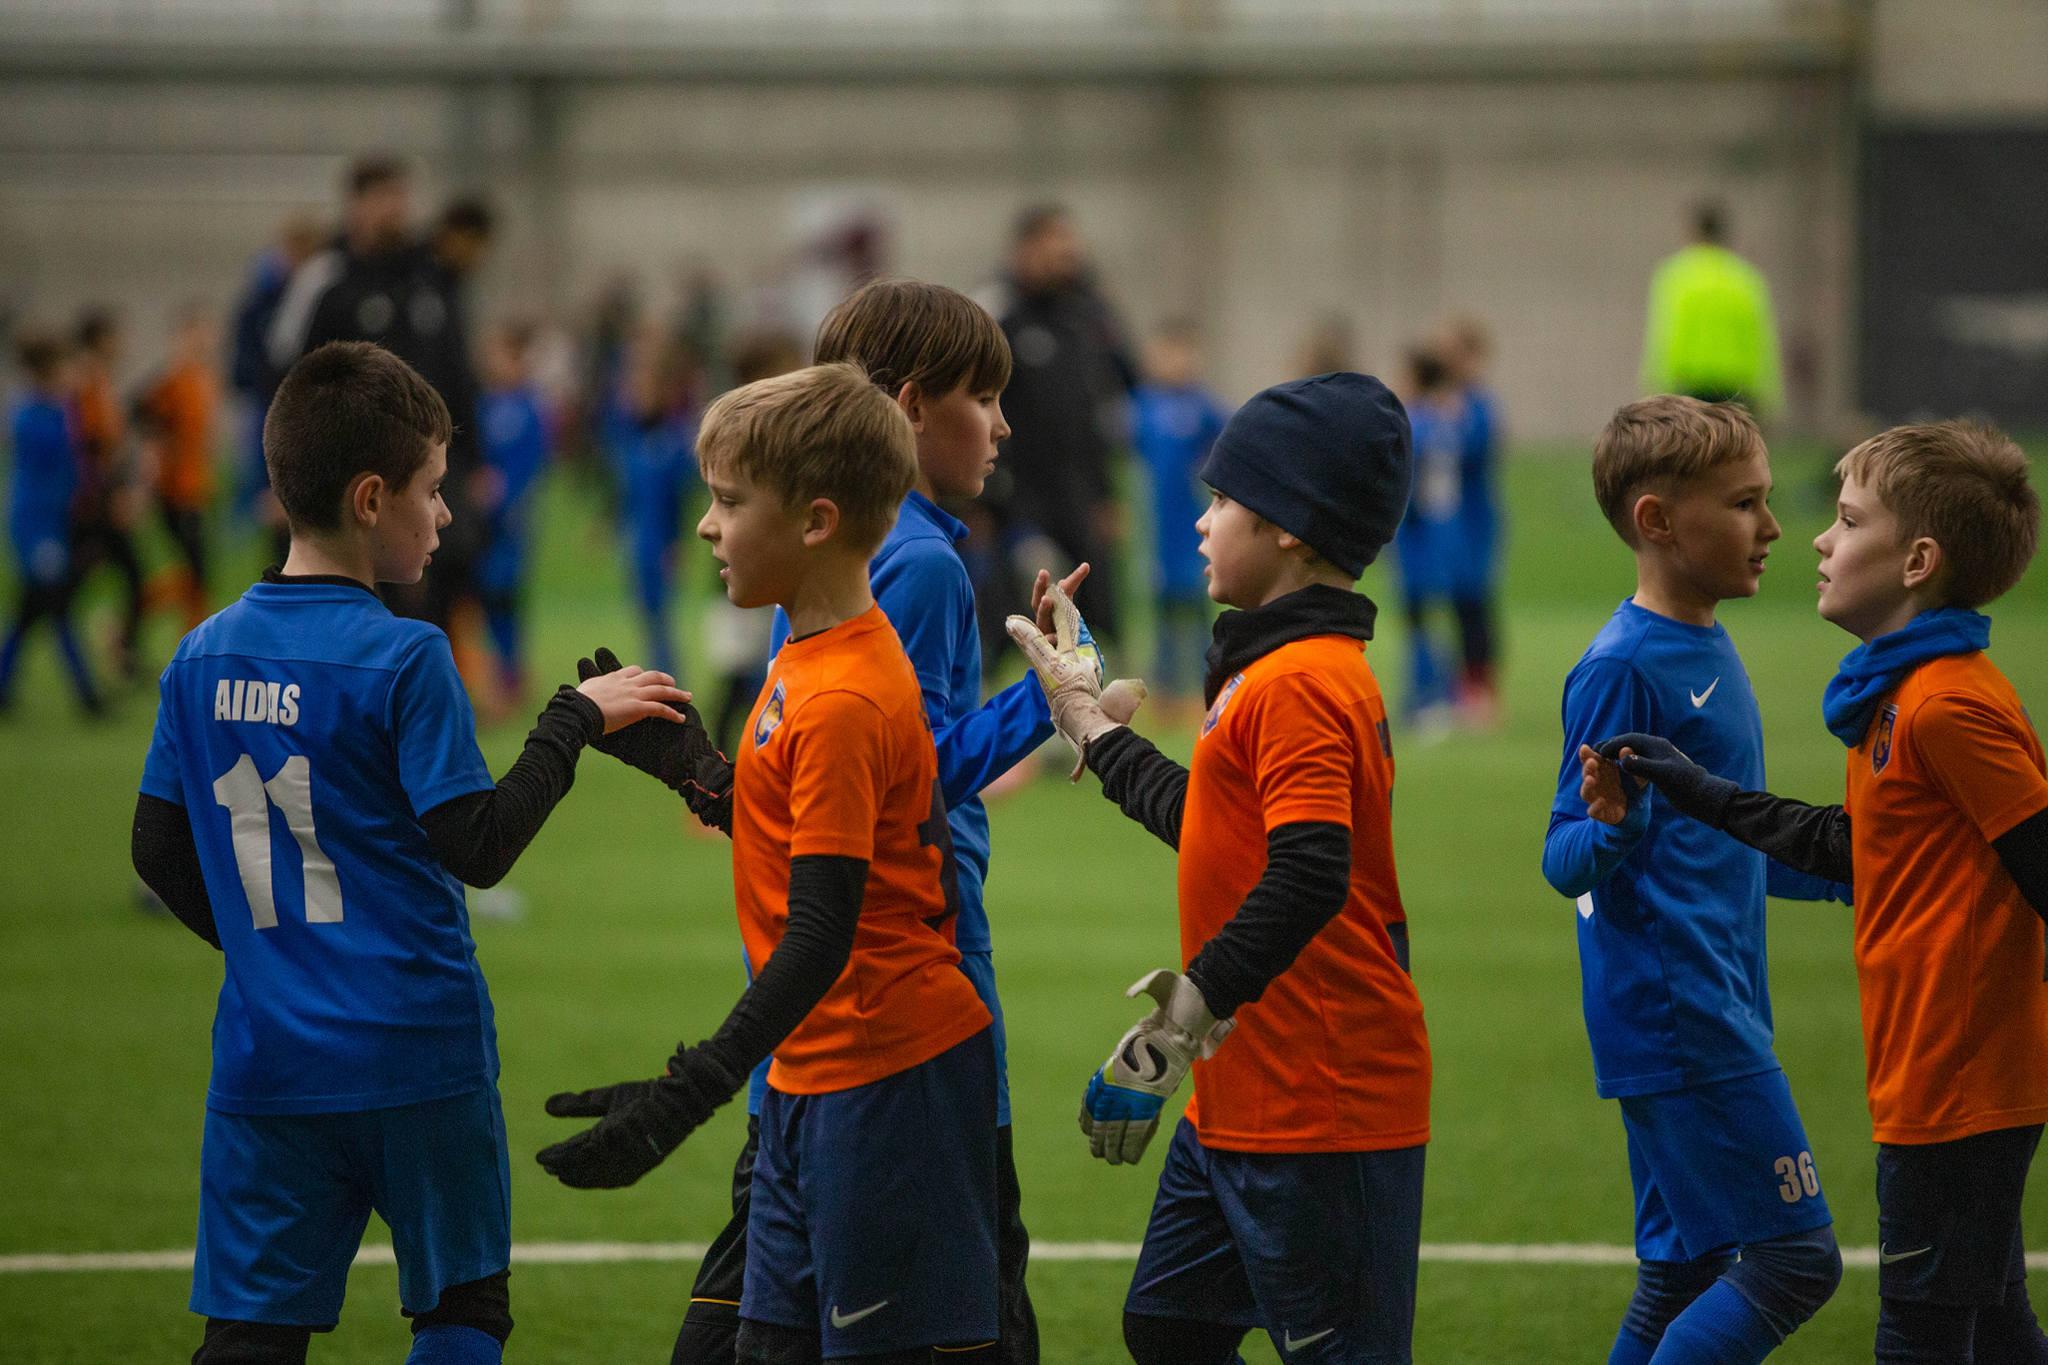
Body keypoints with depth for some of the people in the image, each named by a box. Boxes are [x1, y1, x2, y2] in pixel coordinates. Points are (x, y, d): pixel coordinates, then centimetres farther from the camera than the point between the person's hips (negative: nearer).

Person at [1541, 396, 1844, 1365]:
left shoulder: (1710, 650, 15)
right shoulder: (1624, 667, -14)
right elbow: (1567, 864, -17)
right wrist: (1606, 827, -38)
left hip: (1718, 1016, 10)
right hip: (1676, 1019, -10)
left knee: (1684, 1275, 10)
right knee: (1795, 1259, -10)